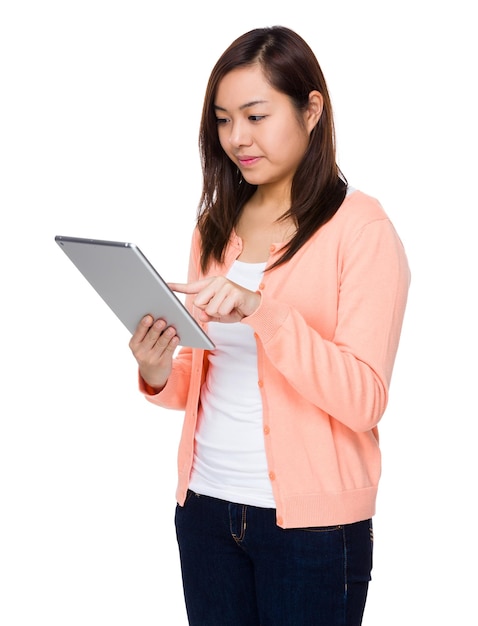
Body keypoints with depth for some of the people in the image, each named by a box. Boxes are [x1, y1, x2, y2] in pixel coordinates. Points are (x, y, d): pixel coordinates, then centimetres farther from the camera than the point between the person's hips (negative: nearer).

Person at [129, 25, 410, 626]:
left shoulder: (361, 227, -9)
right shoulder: (215, 226, 9)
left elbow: (364, 401, -17)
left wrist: (261, 311, -28)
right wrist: (160, 376, -7)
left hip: (311, 523, -5)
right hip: (206, 503, 5)